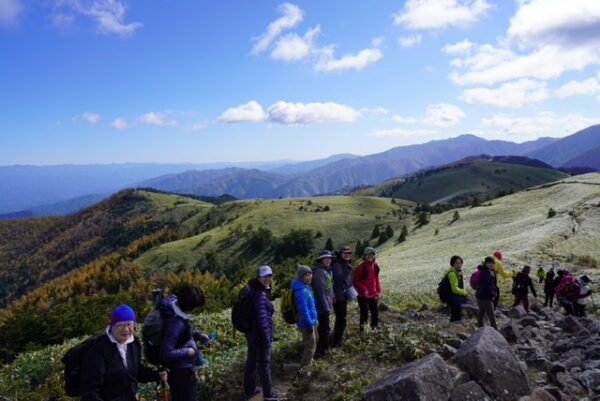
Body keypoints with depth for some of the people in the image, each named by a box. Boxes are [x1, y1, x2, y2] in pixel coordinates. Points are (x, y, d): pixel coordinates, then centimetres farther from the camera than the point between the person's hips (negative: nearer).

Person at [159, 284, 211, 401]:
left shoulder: (175, 305, -5)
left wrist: (198, 334, 0)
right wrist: (188, 352, -22)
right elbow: (165, 354, -32)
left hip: (182, 368, 9)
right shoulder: (175, 323, -33)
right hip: (181, 372, -9)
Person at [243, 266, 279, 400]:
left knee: (251, 360, 20)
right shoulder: (260, 294, -24)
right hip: (260, 333, -9)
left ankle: (249, 389, 35)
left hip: (251, 332, 9)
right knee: (264, 363, 6)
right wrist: (267, 337, -20)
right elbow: (262, 318, -25)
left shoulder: (253, 290, 4)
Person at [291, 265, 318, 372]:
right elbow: (303, 310, -28)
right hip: (306, 323, -10)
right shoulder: (301, 291, -29)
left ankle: (306, 364, 42)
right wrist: (309, 324, -22)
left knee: (313, 342, 25)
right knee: (310, 346, -1)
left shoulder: (306, 286, 4)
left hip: (311, 320, 10)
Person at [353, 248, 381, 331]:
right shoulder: (361, 267, -16)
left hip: (373, 294, 6)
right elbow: (355, 281, -12)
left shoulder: (375, 266, 3)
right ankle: (362, 328, 13)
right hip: (362, 295, -6)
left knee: (375, 312, 12)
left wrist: (378, 291, 6)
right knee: (364, 313, -4)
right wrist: (363, 290, -18)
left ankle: (374, 327, 29)